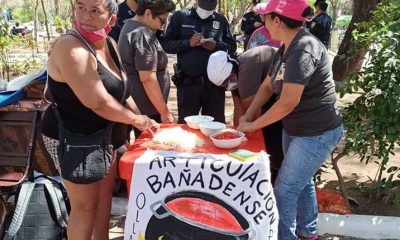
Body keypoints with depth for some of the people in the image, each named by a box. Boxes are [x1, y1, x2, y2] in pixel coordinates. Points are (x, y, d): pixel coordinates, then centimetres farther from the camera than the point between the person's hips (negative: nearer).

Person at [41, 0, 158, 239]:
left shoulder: (110, 45, 4)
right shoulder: (71, 48, -24)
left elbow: (120, 91, 14)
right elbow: (97, 102, -28)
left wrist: (142, 119, 6)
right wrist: (135, 119, -16)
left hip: (105, 138, 9)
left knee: (105, 196, 22)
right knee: (85, 206, 7)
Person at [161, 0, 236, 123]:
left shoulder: (221, 20, 10)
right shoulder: (180, 16, 4)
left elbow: (232, 46, 9)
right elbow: (166, 44, -1)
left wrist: (216, 46, -10)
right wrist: (189, 43, -16)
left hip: (214, 83, 2)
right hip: (188, 83, -1)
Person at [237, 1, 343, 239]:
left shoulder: (304, 49, -25)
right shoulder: (285, 49, 5)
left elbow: (288, 102, -29)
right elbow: (267, 86, 9)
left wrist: (252, 125, -18)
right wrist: (247, 115, -3)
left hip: (317, 134, -9)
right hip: (294, 129, 10)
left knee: (285, 189, -1)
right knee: (301, 181, 22)